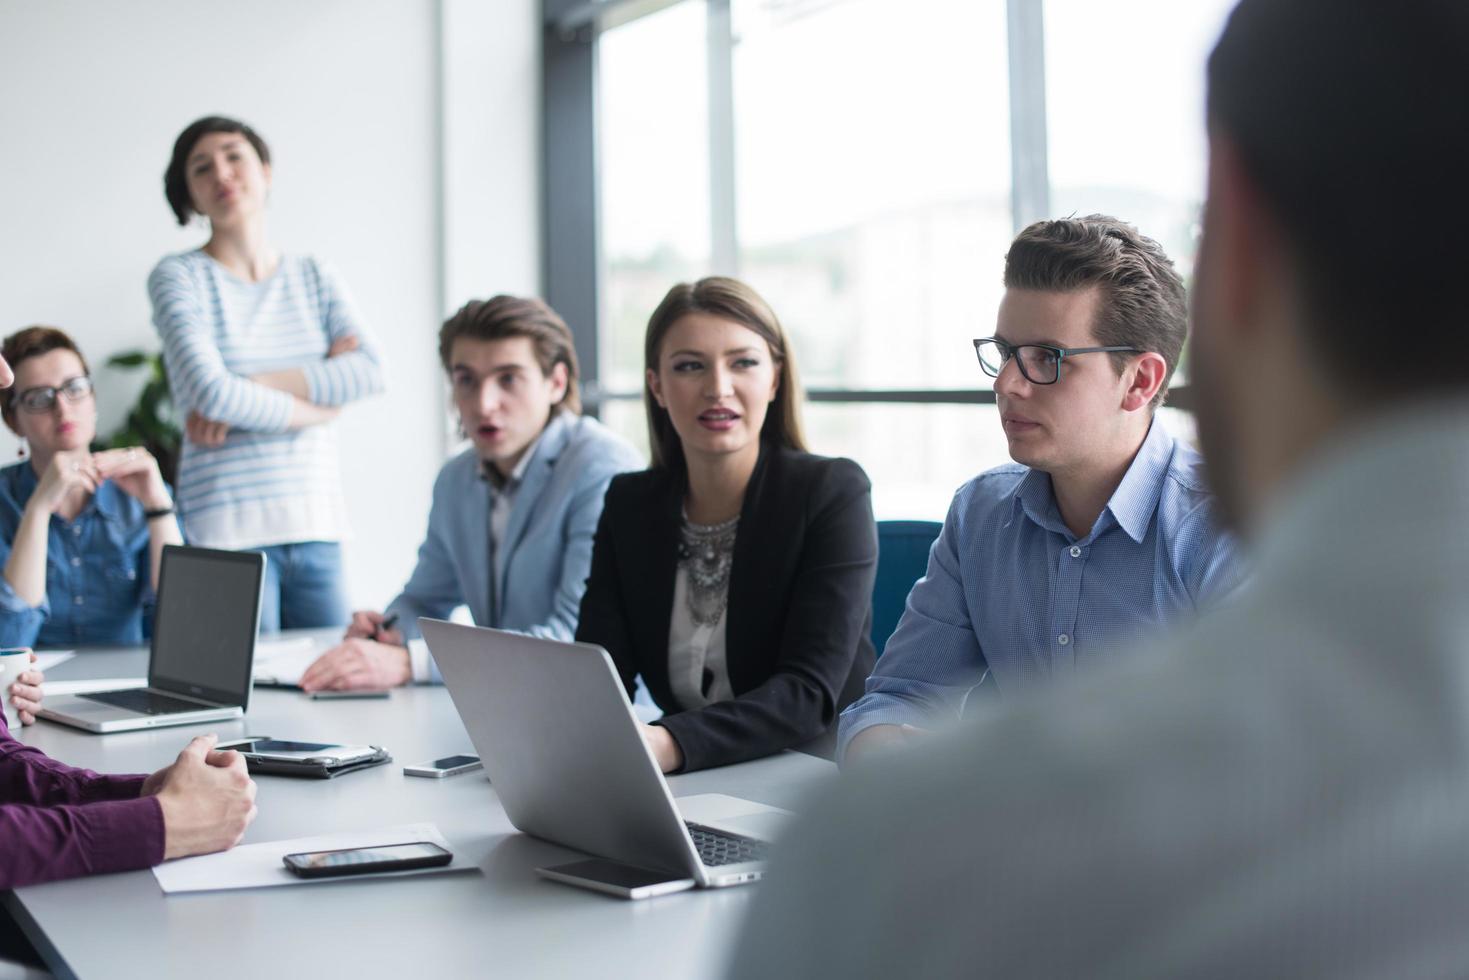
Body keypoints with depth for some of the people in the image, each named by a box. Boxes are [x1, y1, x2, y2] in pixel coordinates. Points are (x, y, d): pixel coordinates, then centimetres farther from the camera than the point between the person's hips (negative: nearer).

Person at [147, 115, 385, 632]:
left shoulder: (315, 277, 12)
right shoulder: (179, 277, 1)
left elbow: (370, 371, -4)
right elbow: (210, 391, -14)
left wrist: (256, 387, -11)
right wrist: (314, 402, -3)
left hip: (316, 523, 4)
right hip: (228, 527, -4)